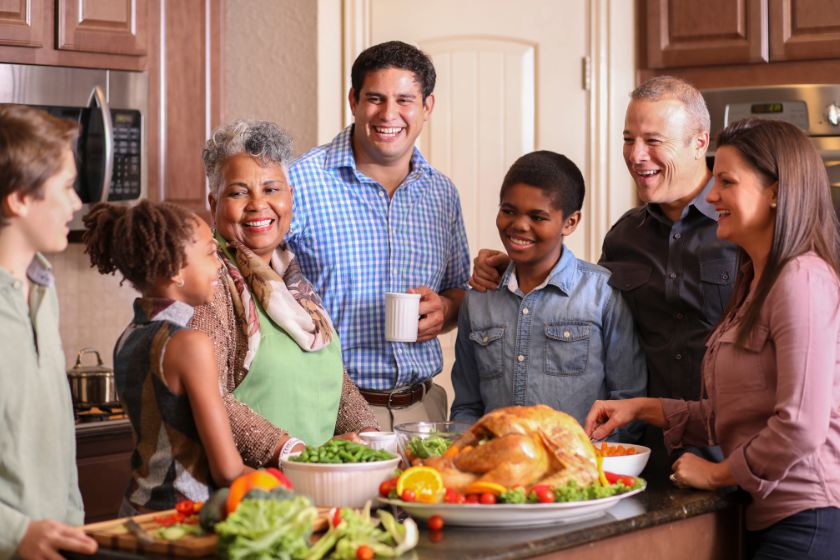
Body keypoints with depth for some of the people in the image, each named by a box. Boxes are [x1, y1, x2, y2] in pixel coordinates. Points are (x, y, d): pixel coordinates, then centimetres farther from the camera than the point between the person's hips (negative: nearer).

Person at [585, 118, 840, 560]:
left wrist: (718, 473, -7)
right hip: (764, 519, 9)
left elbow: (801, 426, -21)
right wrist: (642, 407, 9)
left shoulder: (802, 281, -15)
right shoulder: (753, 282, 16)